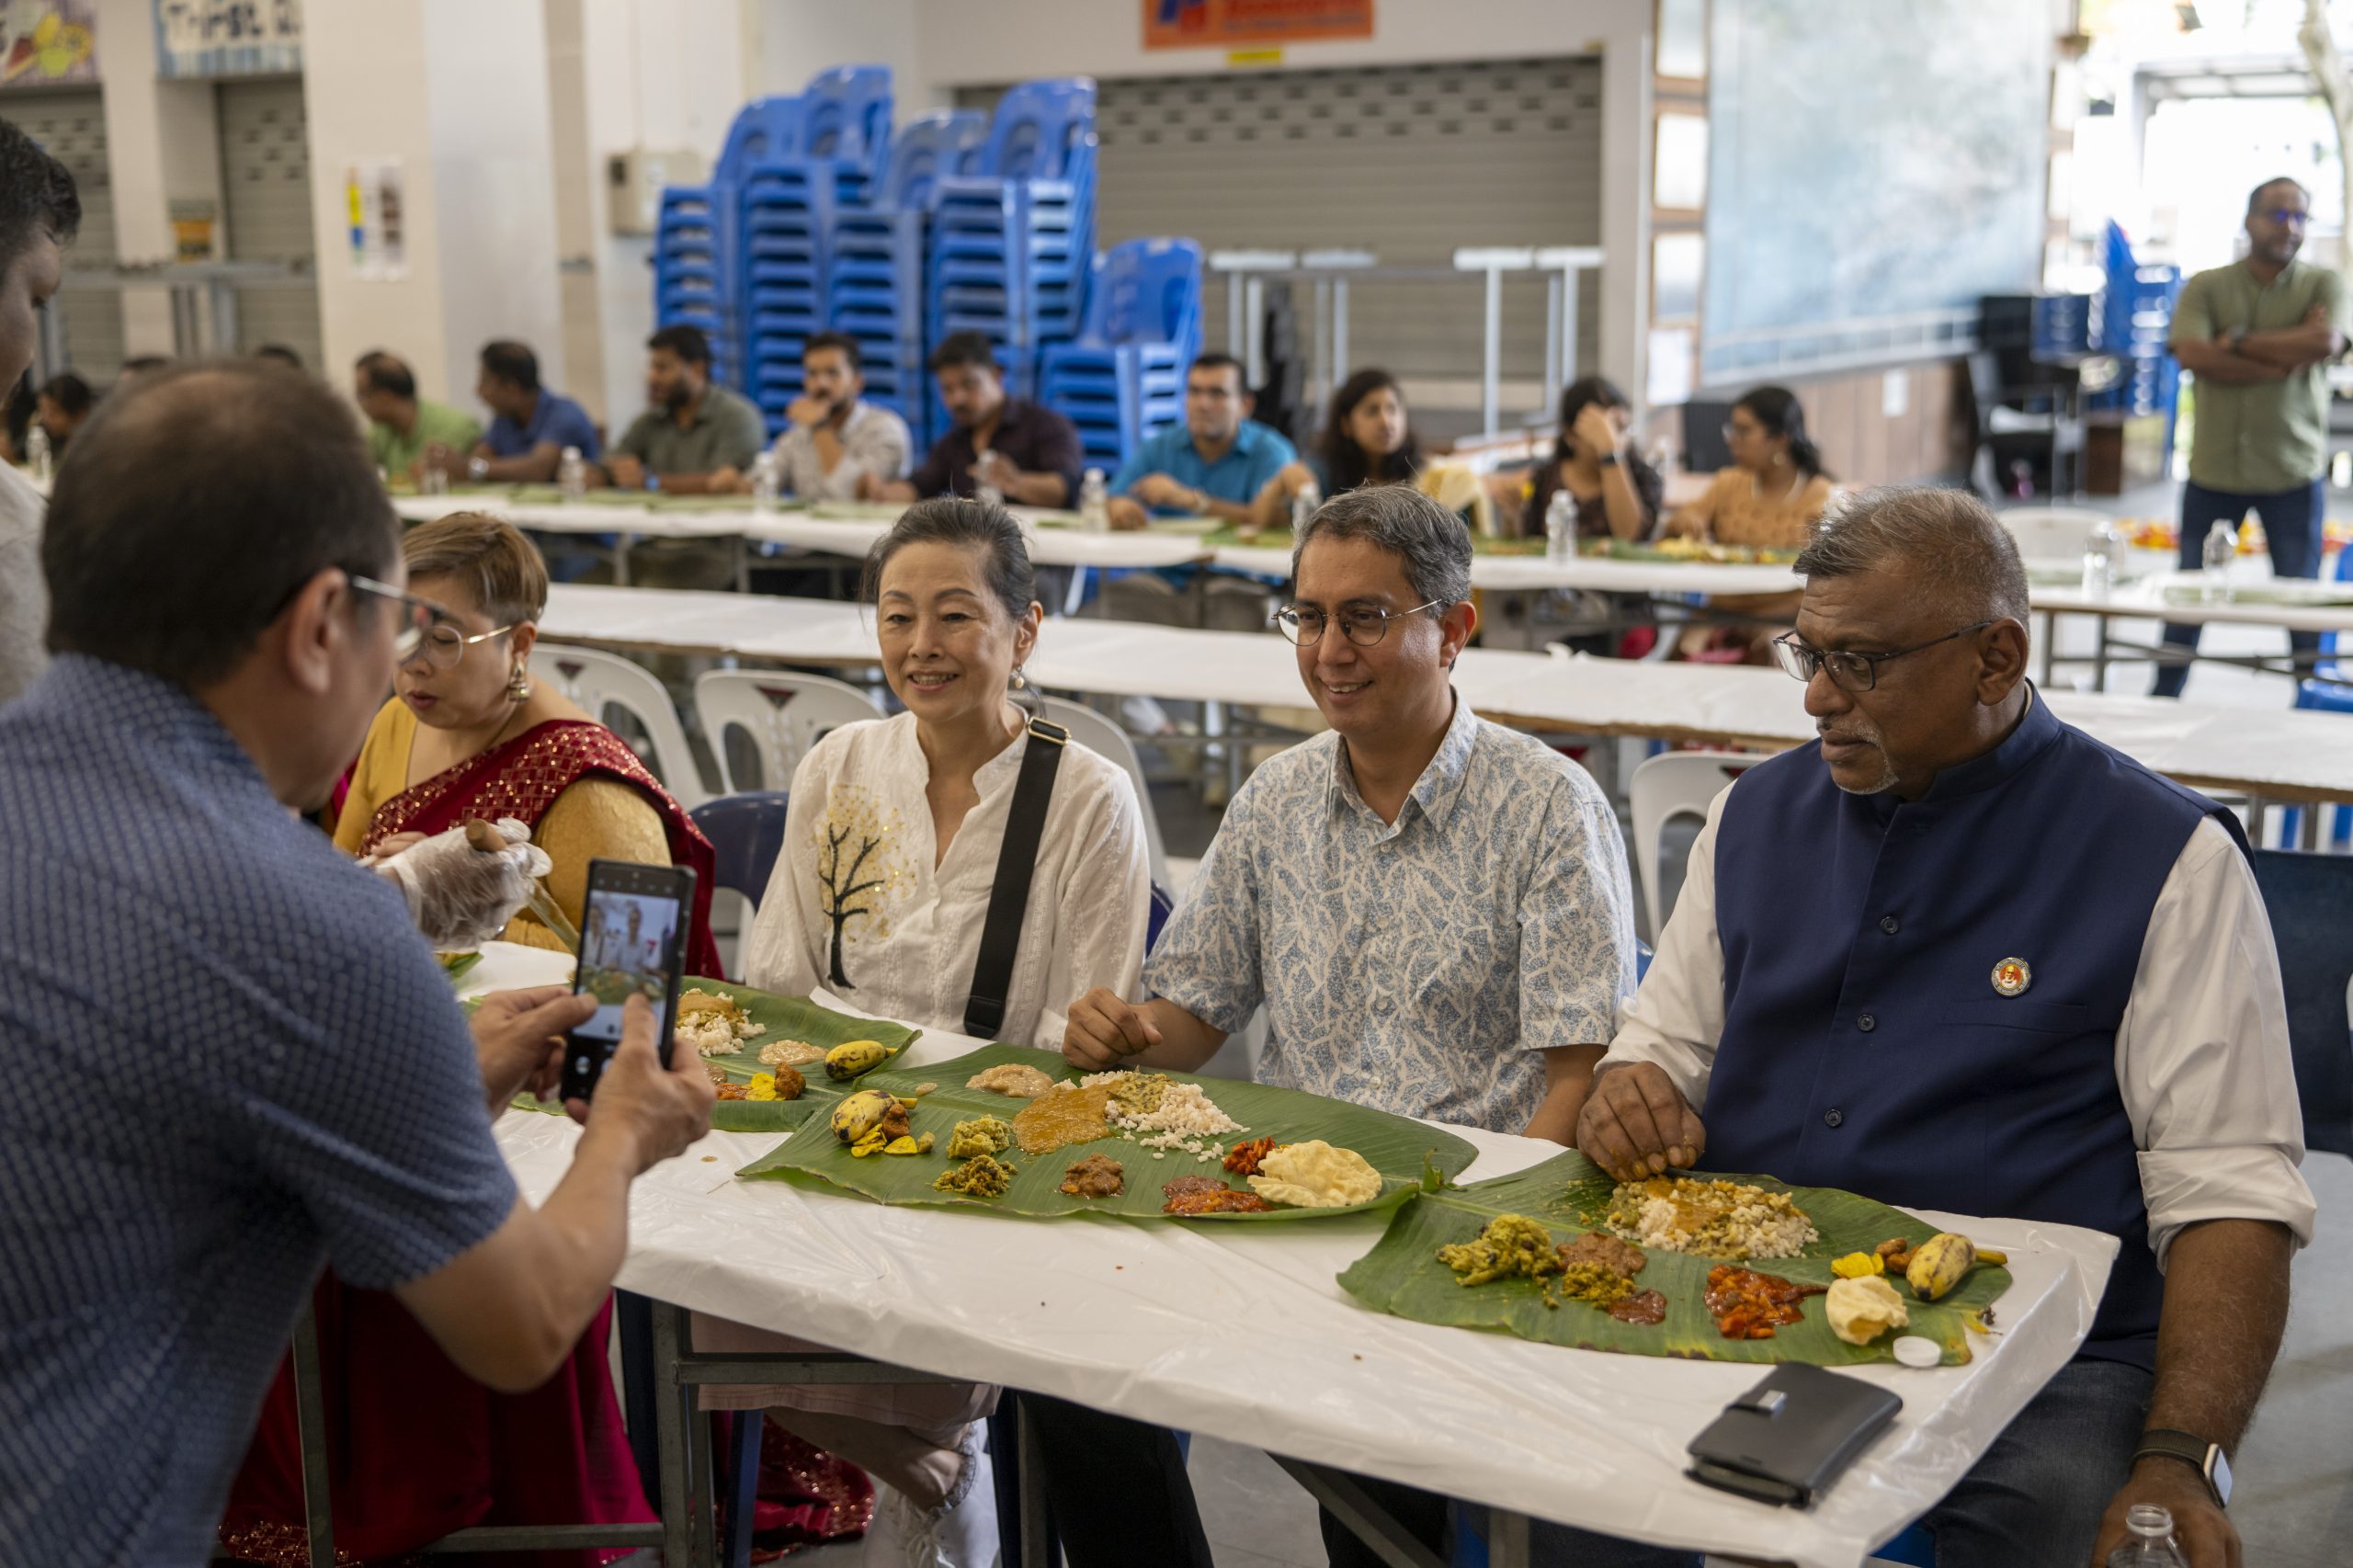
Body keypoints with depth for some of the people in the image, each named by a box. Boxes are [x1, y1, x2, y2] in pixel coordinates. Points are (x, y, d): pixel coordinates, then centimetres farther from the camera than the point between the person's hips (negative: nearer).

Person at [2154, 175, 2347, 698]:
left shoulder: (2324, 283, 4)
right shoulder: (2206, 287, 3)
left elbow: (2326, 342, -16)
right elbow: (2193, 355, -15)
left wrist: (2239, 341, -12)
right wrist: (2286, 357, -15)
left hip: (2293, 472, 0)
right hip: (2213, 470, 0)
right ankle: (2162, 701, 18)